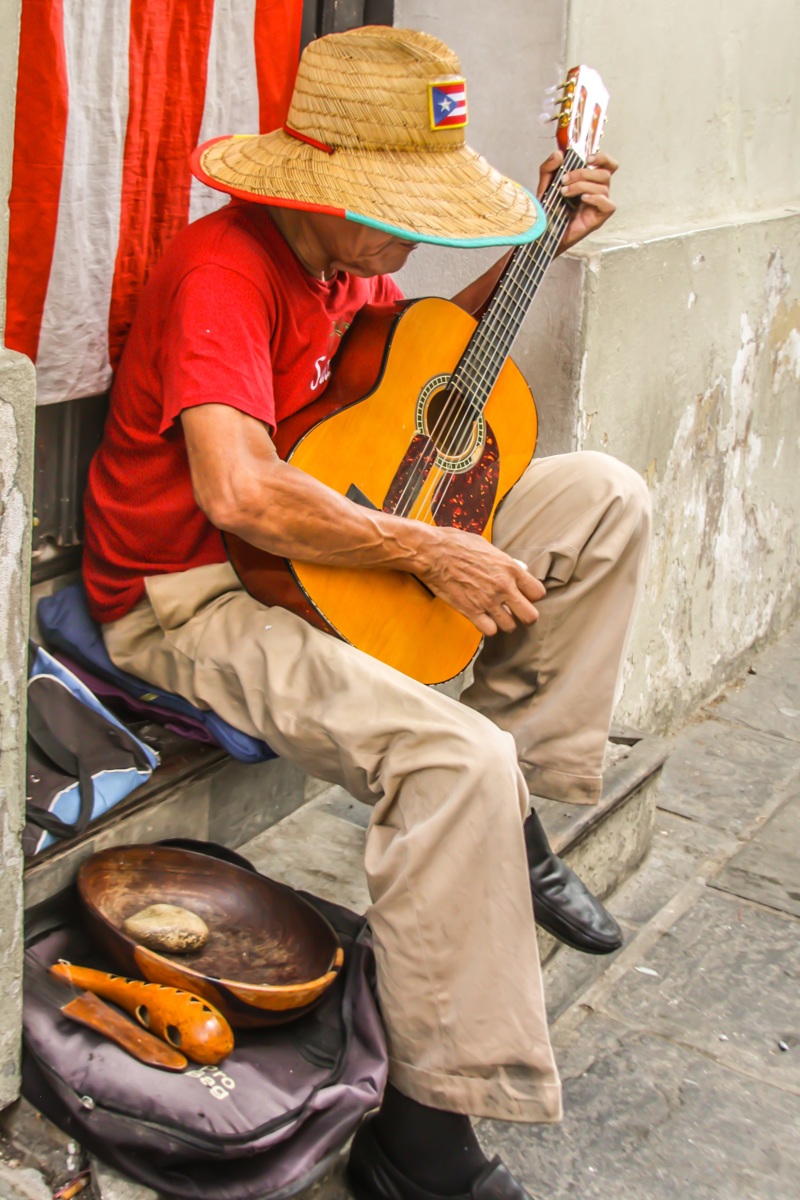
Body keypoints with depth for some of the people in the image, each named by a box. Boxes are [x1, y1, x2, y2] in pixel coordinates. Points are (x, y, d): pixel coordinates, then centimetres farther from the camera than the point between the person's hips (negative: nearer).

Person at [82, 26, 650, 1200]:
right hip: (189, 593, -9)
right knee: (456, 758, -33)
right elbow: (238, 493, -35)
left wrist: (536, 248, 14)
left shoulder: (341, 254, 7)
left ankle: (510, 819, 4)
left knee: (607, 497, 2)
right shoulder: (226, 268, -22)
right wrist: (427, 551, -25)